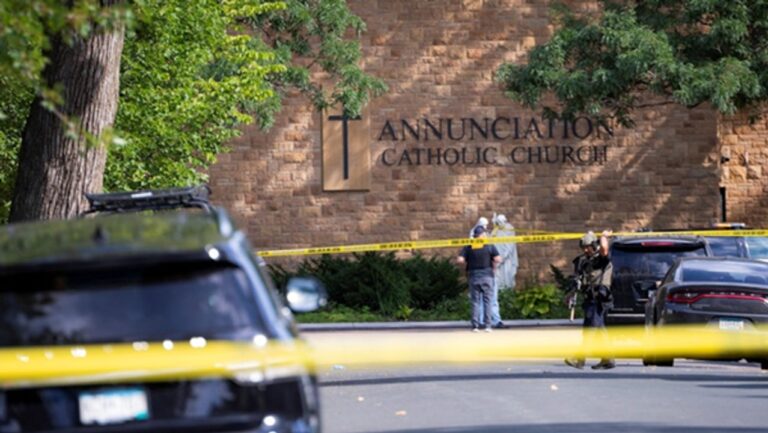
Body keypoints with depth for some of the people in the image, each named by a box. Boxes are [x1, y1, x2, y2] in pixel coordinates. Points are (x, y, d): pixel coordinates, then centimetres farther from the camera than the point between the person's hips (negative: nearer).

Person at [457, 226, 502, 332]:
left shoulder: (468, 248, 0)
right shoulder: (489, 246, -3)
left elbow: (459, 260, -9)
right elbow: (498, 259, -11)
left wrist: (468, 263, 9)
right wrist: (493, 266, 8)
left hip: (473, 276, 1)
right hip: (487, 275, -1)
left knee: (475, 301, 6)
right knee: (487, 300, 4)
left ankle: (475, 325, 1)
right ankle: (487, 325, -1)